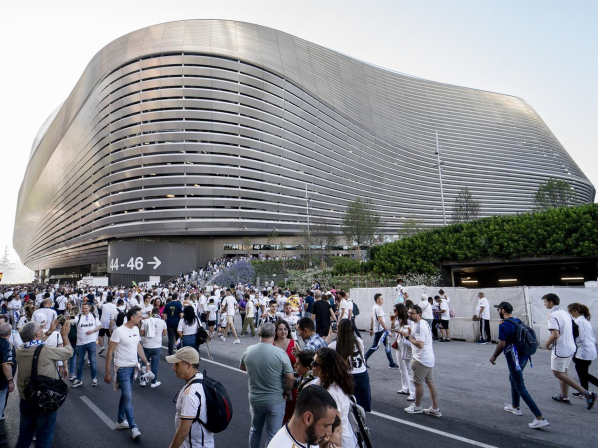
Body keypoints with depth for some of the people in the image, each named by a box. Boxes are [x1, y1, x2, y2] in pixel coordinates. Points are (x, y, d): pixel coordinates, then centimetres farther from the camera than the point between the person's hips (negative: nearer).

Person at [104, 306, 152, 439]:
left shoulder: (136, 329, 3)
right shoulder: (119, 331, -18)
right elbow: (110, 352, -13)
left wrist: (147, 363, 11)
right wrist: (108, 372, -12)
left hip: (133, 367, 7)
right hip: (122, 368, -7)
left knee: (125, 395, 19)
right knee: (128, 398, -6)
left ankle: (120, 421, 33)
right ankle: (133, 427, 1)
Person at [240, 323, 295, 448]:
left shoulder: (248, 351, -8)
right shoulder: (280, 353, -21)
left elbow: (241, 367, 12)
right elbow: (290, 378, -17)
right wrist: (287, 392, 0)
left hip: (254, 399, 4)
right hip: (275, 401, -4)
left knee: (255, 430, 25)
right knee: (273, 434, 11)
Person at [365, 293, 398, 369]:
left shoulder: (374, 307, 11)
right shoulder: (378, 308, -19)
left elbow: (372, 319, 17)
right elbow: (381, 321, -25)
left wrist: (371, 329, 22)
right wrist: (388, 331, -24)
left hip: (381, 330, 10)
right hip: (380, 330, -10)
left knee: (387, 346, 11)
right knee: (375, 346, -2)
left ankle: (391, 364, 16)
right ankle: (364, 359, 8)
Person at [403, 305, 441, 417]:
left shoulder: (418, 326, -21)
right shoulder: (424, 323, 11)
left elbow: (420, 344, -28)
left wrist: (408, 336, -21)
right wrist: (411, 333, 4)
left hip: (421, 360, -10)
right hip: (429, 358, 10)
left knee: (418, 383, 6)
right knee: (430, 383, 13)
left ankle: (417, 407, 21)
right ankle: (435, 409, 19)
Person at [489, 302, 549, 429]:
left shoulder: (504, 324, -17)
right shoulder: (518, 321, 8)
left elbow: (501, 344, -18)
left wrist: (494, 357, -4)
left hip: (515, 358, -9)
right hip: (524, 356, 9)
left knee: (520, 387, -4)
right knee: (513, 379, 27)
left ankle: (540, 418, -8)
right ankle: (515, 407, 40)